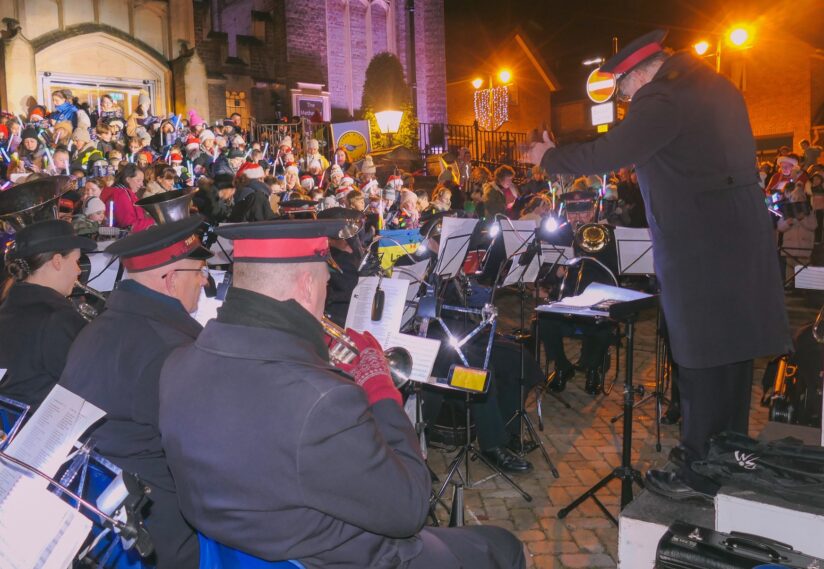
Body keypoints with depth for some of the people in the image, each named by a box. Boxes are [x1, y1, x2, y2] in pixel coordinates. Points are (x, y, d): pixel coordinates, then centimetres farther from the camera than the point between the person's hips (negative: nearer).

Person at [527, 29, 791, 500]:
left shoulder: (661, 99, -15)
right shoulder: (716, 86, 14)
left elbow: (609, 155, -18)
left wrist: (550, 157, -3)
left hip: (701, 250, -9)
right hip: (742, 237, 9)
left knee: (702, 360, 0)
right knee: (732, 352, 15)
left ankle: (702, 473, 12)